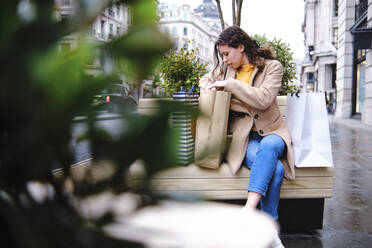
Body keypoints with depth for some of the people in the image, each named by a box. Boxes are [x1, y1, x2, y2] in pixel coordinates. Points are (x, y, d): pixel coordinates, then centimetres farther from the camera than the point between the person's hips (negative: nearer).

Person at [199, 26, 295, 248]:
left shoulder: (272, 66, 0)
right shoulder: (226, 68, 12)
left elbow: (263, 99, -17)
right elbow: (206, 79, 33)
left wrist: (230, 84, -15)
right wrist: (209, 86, 9)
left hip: (271, 132, -1)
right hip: (244, 136, 1)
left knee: (268, 147, -40)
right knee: (275, 168, -31)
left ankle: (249, 210, -48)